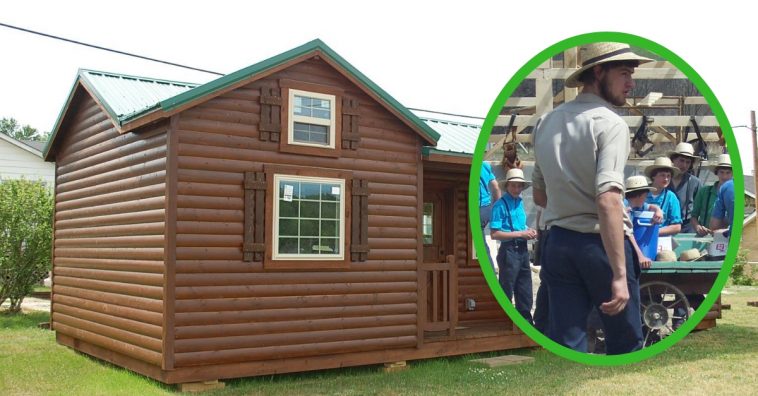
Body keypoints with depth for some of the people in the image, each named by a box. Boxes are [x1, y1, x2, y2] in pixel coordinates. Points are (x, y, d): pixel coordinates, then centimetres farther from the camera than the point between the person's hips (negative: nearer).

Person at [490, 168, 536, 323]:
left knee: (525, 292, 16)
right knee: (506, 292, 2)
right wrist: (521, 234, -18)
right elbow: (495, 234, -18)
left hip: (522, 249, 8)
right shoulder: (501, 205, -13)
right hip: (509, 250, -8)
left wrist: (529, 231, 1)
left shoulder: (520, 202, 10)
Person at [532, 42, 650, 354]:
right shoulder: (609, 123, -13)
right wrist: (619, 275, -25)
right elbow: (608, 201, -24)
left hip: (558, 243, 6)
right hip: (600, 244, -6)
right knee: (625, 343, 13)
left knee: (564, 344, 8)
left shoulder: (546, 123, 9)